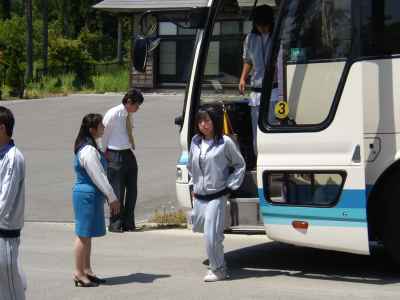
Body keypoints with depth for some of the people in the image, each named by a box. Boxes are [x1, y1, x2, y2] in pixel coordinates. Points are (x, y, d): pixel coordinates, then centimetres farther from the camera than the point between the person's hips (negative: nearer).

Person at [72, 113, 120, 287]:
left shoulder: (89, 147, 12)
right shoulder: (89, 151, -21)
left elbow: (99, 175, 17)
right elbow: (98, 177, -20)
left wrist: (109, 196, 19)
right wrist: (112, 198, -15)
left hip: (89, 194, 10)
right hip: (88, 195, -10)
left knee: (87, 234, 15)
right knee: (84, 234, -4)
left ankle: (87, 270, 23)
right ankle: (79, 273, 2)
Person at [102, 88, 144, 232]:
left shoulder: (129, 115, 7)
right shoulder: (113, 114, -14)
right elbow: (103, 134, -7)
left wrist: (132, 148, 13)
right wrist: (104, 154, -3)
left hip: (129, 154, 7)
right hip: (115, 155, -7)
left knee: (132, 190, 9)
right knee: (118, 192, -1)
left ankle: (128, 223, 20)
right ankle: (115, 224, 10)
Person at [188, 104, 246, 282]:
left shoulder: (225, 142, -8)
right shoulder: (195, 142, 7)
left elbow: (240, 165, 1)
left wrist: (230, 185, -5)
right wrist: (193, 185, 15)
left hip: (217, 196, -6)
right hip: (199, 197, 6)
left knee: (211, 236, -11)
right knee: (198, 227, 15)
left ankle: (218, 271, 4)